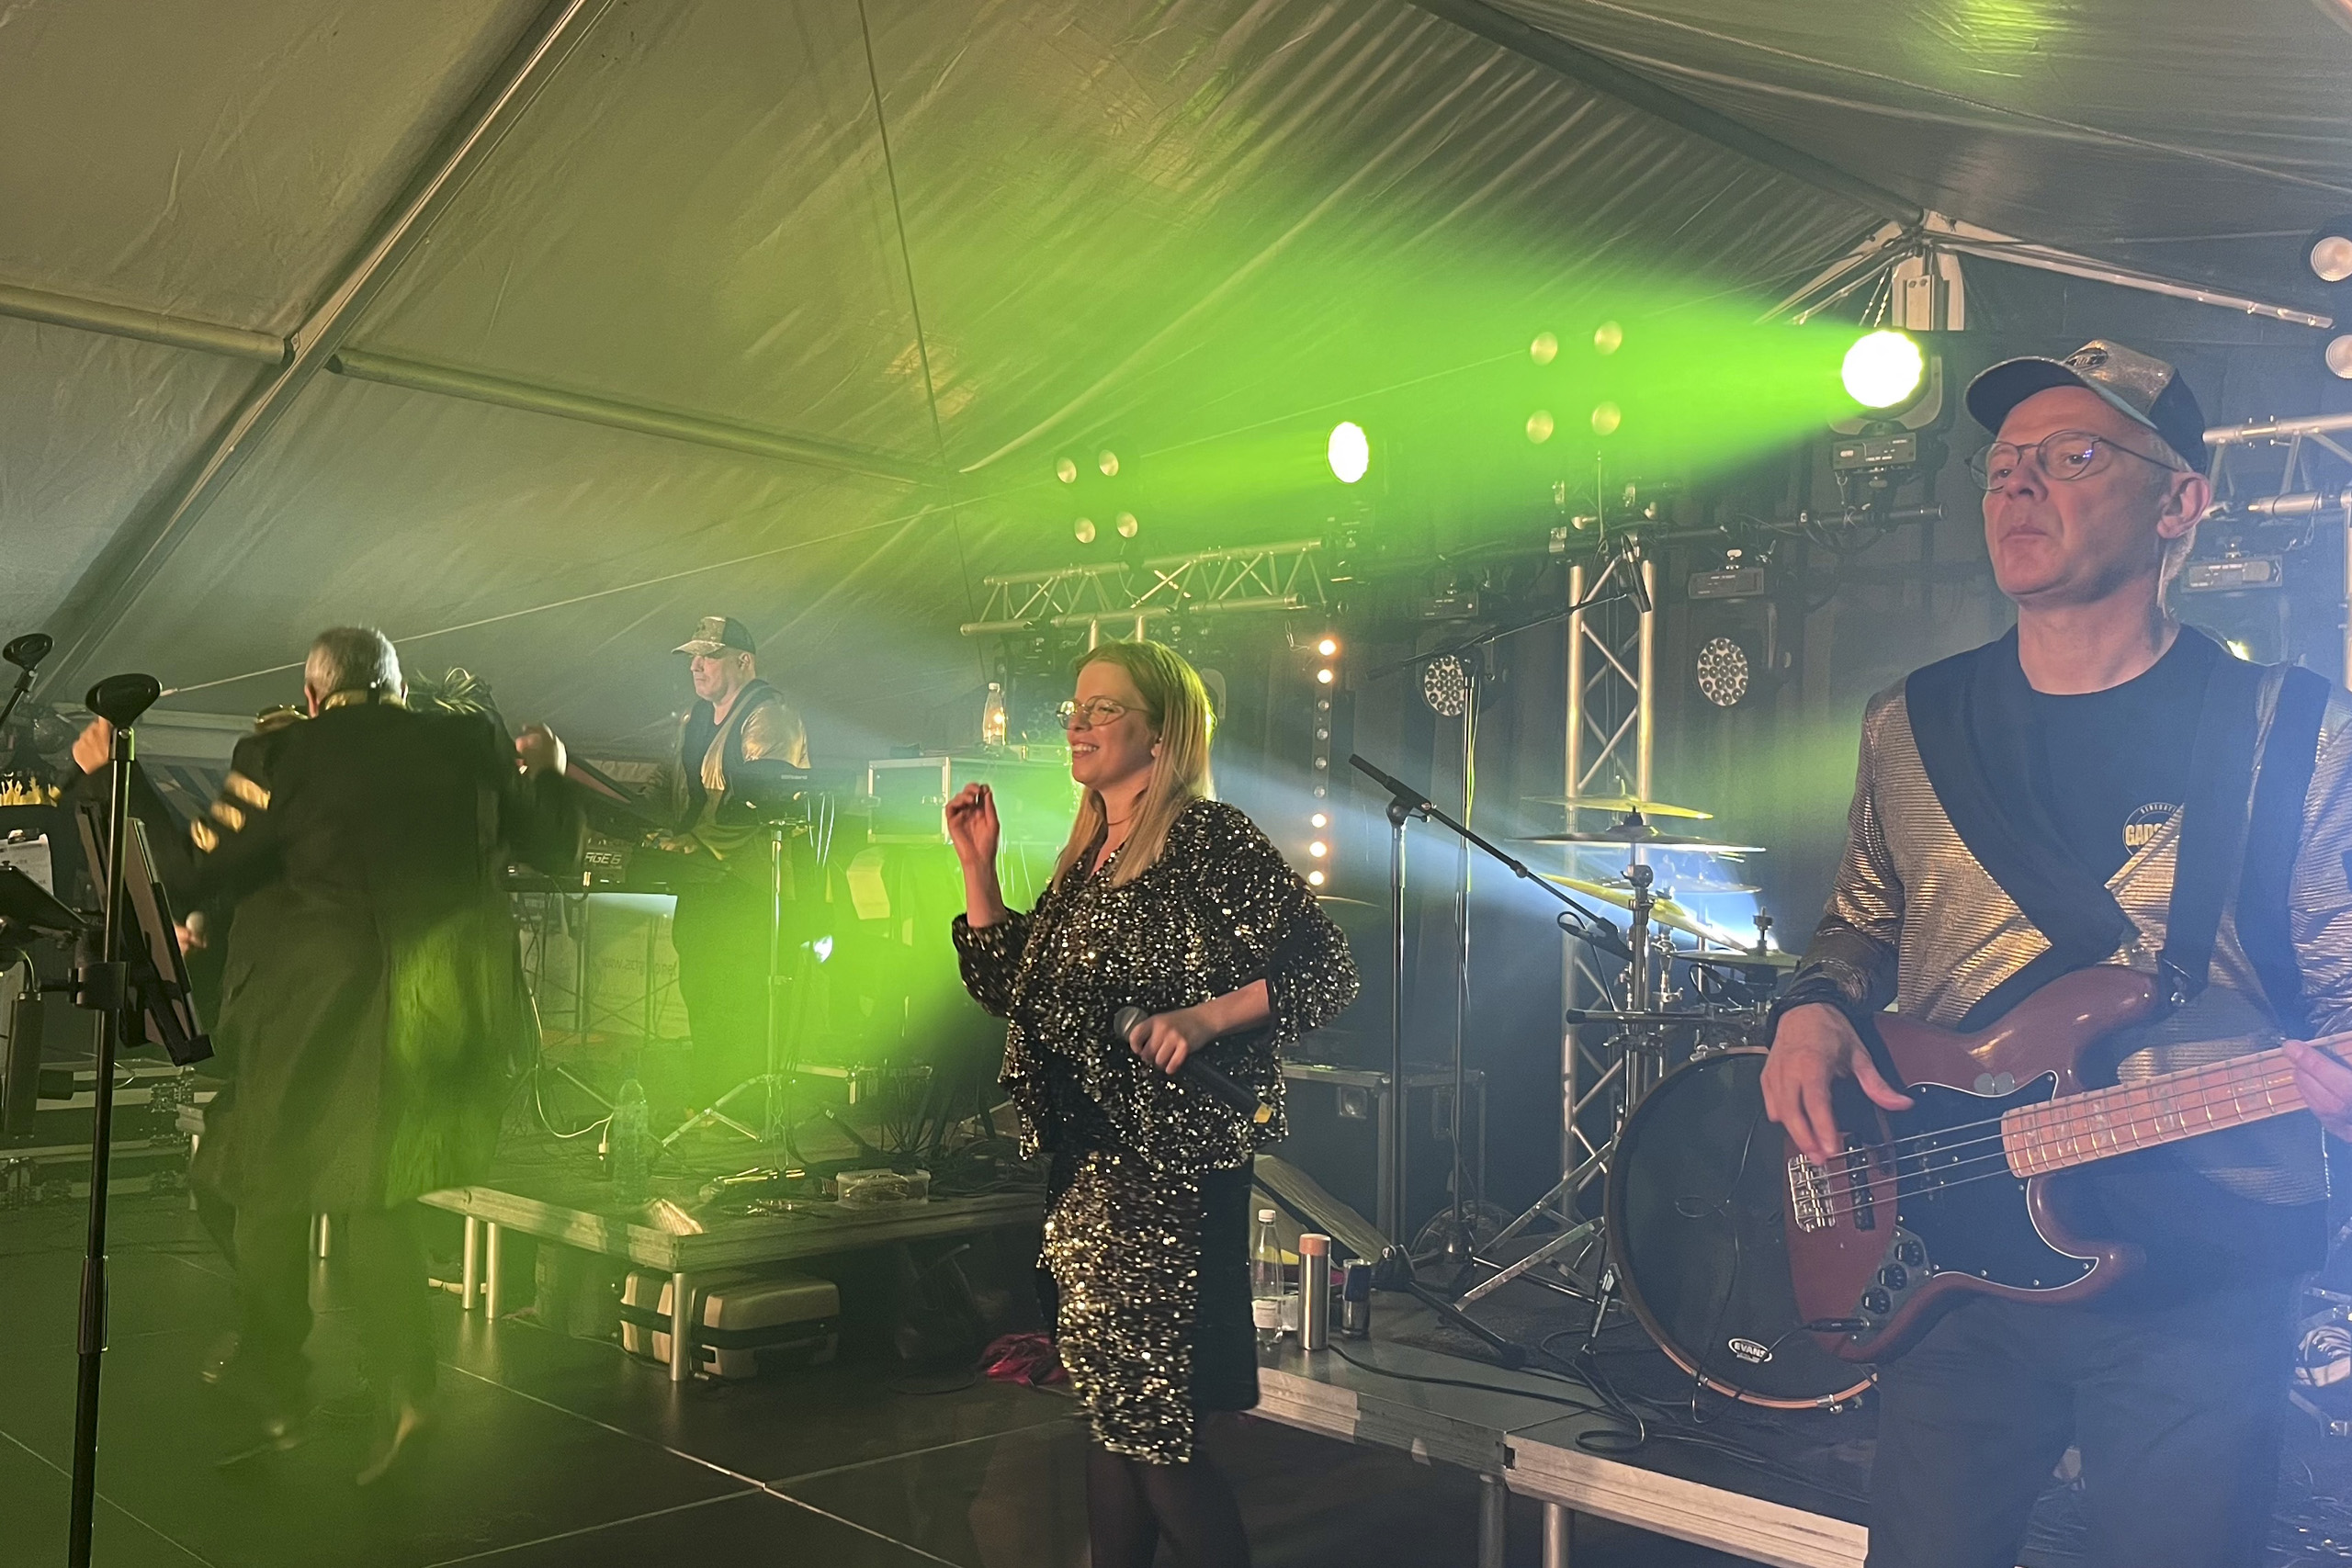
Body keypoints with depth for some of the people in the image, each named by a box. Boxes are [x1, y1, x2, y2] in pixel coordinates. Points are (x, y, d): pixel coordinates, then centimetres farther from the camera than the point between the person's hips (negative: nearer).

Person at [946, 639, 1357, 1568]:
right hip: (1085, 1174, 8)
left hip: (1174, 1174, -8)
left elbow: (1329, 969, -13)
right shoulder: (1084, 859, 14)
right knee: (1108, 1414, 16)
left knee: (1154, 1436, -4)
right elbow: (1010, 989, 16)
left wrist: (1204, 1018, -25)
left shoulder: (1210, 839, -10)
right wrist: (977, 866, 9)